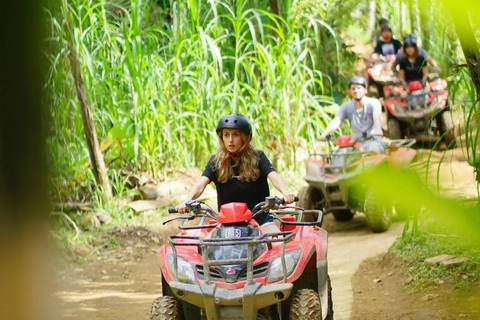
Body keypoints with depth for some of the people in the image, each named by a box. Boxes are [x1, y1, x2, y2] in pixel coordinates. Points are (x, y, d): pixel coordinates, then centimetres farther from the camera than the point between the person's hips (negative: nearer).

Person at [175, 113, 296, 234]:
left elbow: (273, 176, -18)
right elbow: (201, 184, -12)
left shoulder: (257, 157, -2)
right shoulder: (216, 161, 2)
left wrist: (285, 192, -41)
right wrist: (187, 201, -34)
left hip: (260, 217, -1)